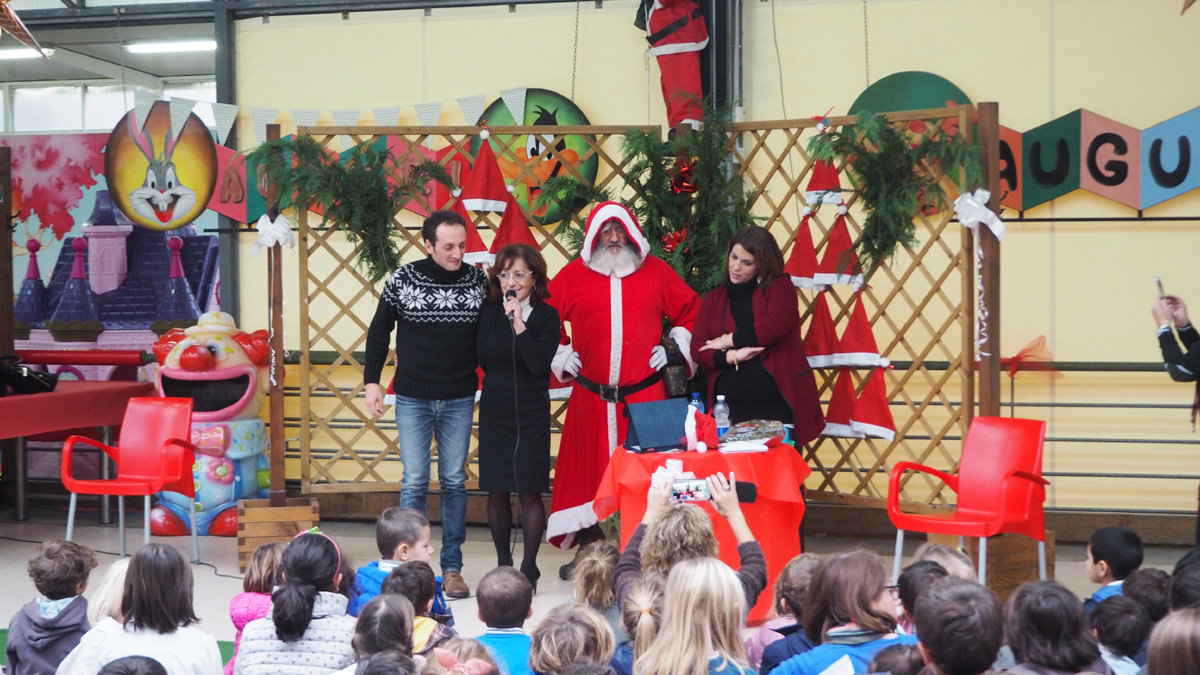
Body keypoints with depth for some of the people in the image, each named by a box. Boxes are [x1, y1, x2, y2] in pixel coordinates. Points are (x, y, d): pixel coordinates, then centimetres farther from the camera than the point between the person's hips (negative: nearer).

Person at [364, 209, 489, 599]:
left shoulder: (478, 281, -1)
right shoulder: (402, 281, -5)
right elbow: (379, 332, 5)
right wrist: (371, 382, 1)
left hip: (459, 401, 2)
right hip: (412, 399, -1)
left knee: (454, 481, 6)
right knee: (414, 482, 0)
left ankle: (452, 567, 13)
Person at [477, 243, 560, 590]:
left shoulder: (546, 316, -3)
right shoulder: (490, 312, 4)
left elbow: (539, 363, -16)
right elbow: (483, 358, -3)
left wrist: (519, 324, -17)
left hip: (531, 412, -3)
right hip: (495, 410, 3)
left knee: (529, 490, -5)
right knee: (497, 490, 6)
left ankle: (529, 567, 4)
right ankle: (502, 562, 20)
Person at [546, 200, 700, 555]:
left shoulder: (656, 272, 7)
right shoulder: (573, 274, 7)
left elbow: (690, 312, 16)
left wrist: (676, 347, 6)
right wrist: (560, 355, 8)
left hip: (645, 395, -1)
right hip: (591, 397, 1)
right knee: (590, 472, 4)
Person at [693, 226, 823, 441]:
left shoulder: (779, 287, 5)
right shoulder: (713, 299, 15)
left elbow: (774, 327, -13)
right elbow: (698, 349, 5)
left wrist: (727, 341, -5)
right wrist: (731, 356, -13)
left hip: (777, 404, -3)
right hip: (731, 408, 3)